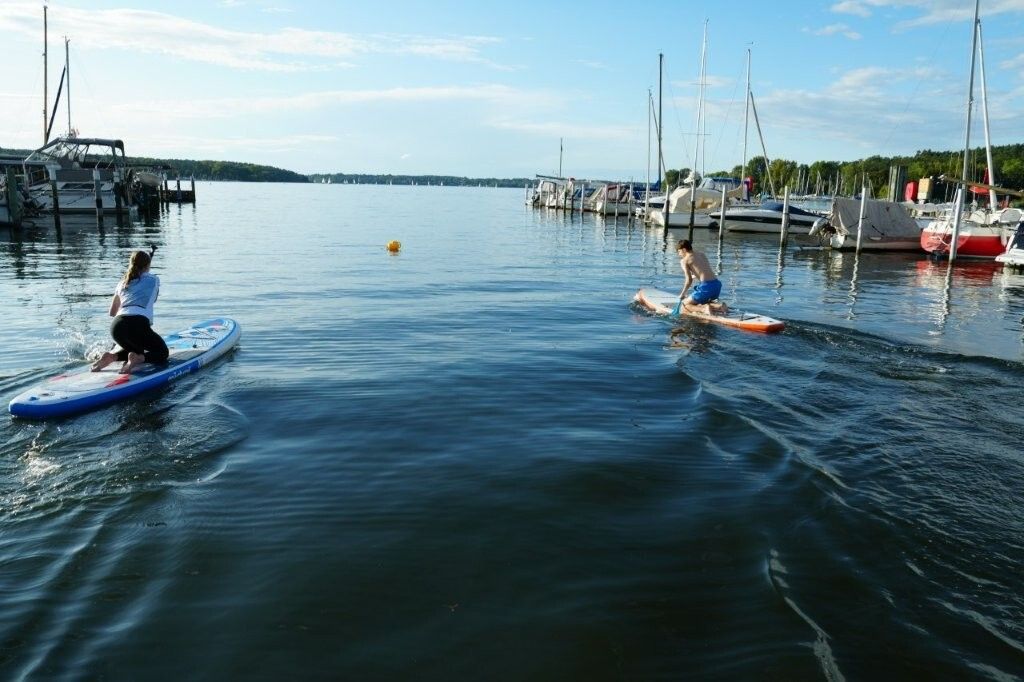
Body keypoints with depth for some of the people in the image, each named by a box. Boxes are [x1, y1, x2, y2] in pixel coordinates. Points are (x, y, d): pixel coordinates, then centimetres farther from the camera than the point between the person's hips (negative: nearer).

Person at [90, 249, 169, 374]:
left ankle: (112, 355, 5)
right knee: (162, 352, 15)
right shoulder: (154, 279, 14)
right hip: (138, 325, -5)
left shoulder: (122, 283, 24)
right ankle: (139, 358, -15)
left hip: (117, 326, 5)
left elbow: (112, 312, 35)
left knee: (134, 348, 34)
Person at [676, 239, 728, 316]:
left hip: (706, 287, -7)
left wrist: (682, 294, 7)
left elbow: (689, 280, -5)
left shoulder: (684, 260, 2)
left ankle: (704, 309, -17)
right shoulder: (702, 255, 22)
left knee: (685, 305, 9)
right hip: (717, 285, 7)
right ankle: (718, 305, 3)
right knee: (703, 302, 32)